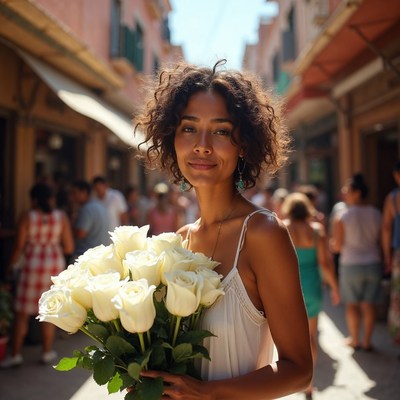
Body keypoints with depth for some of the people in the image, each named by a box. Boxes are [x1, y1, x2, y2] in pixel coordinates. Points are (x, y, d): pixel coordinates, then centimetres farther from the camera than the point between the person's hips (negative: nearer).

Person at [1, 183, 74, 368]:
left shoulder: (27, 217, -7)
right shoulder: (61, 217, -2)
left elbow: (18, 247, -7)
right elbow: (69, 248, -2)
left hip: (32, 264, -2)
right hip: (55, 264, 2)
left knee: (22, 313, 9)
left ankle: (16, 354, 14)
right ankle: (47, 352, 19)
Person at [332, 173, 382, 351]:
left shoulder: (342, 217, -13)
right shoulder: (376, 214, -2)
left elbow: (338, 246, -10)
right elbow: (380, 240, 5)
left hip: (351, 265, -3)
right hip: (373, 263, 3)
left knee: (352, 304, 11)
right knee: (369, 304, 10)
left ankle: (355, 340, 20)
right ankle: (367, 341, 16)